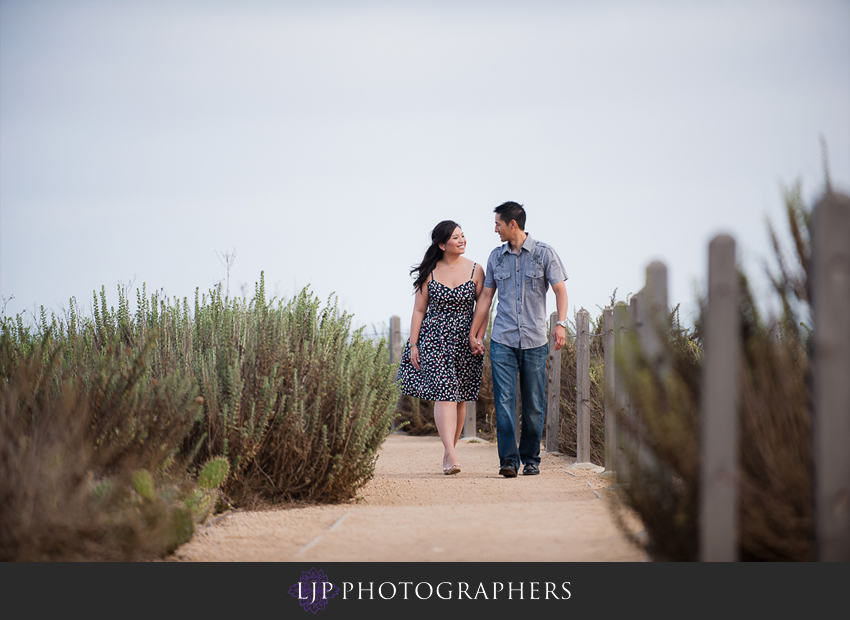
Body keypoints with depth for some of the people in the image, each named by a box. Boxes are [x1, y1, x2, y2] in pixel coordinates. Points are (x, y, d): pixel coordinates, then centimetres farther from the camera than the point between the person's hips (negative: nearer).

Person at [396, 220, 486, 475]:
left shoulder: (475, 270, 4)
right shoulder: (430, 272, 3)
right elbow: (419, 310, 5)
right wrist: (413, 344, 1)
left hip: (464, 342, 2)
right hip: (434, 340, -2)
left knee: (459, 398, 6)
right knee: (444, 394, -14)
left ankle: (449, 452, 21)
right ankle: (451, 456, -21)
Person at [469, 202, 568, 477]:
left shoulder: (544, 253, 2)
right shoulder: (496, 257, 11)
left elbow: (560, 289, -1)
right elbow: (486, 297, 17)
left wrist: (561, 323, -16)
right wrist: (473, 334, 14)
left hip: (534, 340, -2)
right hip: (502, 340, 2)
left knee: (534, 404, 3)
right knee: (504, 401, -10)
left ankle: (530, 459, 14)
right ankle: (508, 460, -12)